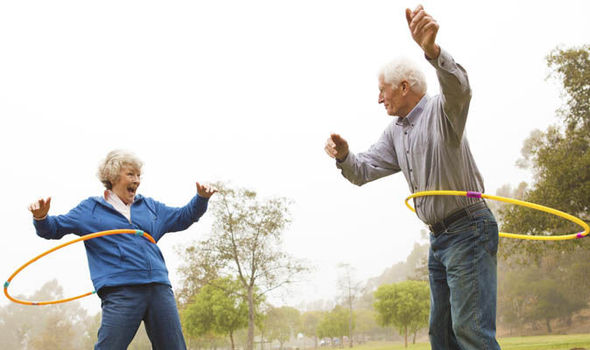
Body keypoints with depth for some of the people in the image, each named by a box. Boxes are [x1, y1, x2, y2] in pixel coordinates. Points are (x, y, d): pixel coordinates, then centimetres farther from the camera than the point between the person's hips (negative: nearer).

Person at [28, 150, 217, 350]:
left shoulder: (149, 206, 24)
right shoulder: (90, 209, 13)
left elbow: (183, 217, 32)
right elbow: (54, 228, 11)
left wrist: (201, 198, 16)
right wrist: (41, 218, -10)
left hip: (159, 288, 4)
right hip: (120, 293, -4)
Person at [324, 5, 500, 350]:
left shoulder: (440, 109, -11)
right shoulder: (395, 133, 14)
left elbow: (459, 89, -34)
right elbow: (363, 171, 10)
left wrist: (432, 50, -55)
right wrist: (344, 156, -14)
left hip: (468, 229, -9)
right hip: (439, 238, 9)